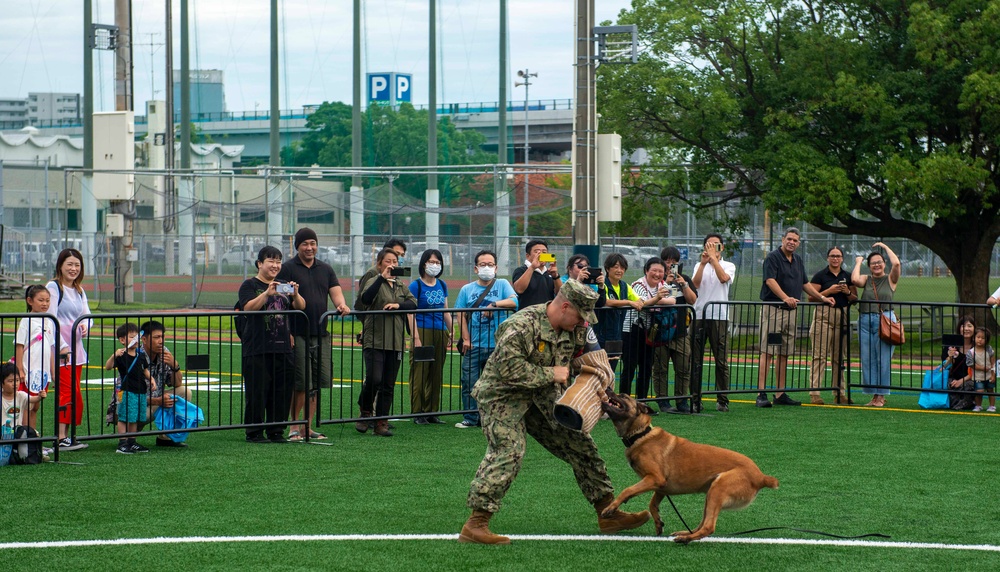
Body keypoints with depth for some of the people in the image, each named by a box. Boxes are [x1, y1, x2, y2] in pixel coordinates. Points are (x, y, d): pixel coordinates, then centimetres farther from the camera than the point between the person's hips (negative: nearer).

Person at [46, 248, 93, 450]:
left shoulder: (79, 290, 16)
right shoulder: (53, 287, -8)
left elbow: (87, 314, 19)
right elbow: (50, 319, -14)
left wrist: (85, 325, -7)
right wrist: (61, 347, -20)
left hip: (76, 349, 8)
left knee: (73, 393, 7)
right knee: (68, 392, -12)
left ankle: (66, 436, 13)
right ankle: (61, 439, -11)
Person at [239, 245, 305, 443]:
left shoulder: (283, 286, 19)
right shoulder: (250, 285, 0)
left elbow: (300, 307, 11)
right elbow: (248, 308, -16)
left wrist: (295, 294, -10)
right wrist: (267, 293, -29)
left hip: (282, 347, 6)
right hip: (257, 349, -6)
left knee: (282, 391, 5)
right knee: (257, 392, -5)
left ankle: (276, 431, 13)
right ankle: (254, 432, 2)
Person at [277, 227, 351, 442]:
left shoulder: (326, 269, 17)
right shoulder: (287, 269, -1)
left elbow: (336, 293, 9)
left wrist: (342, 305, -15)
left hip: (321, 335, 5)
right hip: (297, 334, -5)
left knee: (318, 383, 6)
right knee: (301, 384, -7)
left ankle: (307, 427, 14)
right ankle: (293, 426, 5)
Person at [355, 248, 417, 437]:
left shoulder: (401, 286, 17)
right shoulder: (374, 282, 0)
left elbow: (413, 303, 6)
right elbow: (366, 298, -21)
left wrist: (399, 305, -12)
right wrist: (382, 277, -26)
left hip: (396, 341, 5)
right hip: (374, 340, -5)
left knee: (388, 384, 5)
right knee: (374, 379, -16)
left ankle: (382, 423, 9)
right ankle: (365, 413, 7)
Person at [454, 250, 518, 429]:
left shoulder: (502, 285, 6)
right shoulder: (467, 289, 10)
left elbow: (513, 301, -10)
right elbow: (461, 315, 6)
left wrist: (495, 304, -22)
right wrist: (466, 339, -3)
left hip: (497, 345, -1)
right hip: (473, 346, 1)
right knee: (469, 383, -1)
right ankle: (470, 418, 7)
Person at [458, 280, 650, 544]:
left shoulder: (574, 330, 1)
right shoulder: (521, 327, -26)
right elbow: (509, 369, -31)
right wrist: (551, 374, -23)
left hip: (543, 401, 8)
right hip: (503, 396, -8)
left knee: (580, 444, 9)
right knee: (508, 452, -24)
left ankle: (608, 513, 20)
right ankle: (475, 525, -24)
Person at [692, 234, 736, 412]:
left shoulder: (729, 266, 8)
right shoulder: (699, 265, 15)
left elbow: (723, 278, -14)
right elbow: (695, 284, -4)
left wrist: (713, 257, -11)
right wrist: (703, 263, -11)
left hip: (719, 317, -2)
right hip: (699, 315, 2)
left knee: (721, 361, -2)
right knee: (695, 360, 0)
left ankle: (722, 400, 4)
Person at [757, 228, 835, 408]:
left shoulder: (798, 260, 18)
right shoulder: (773, 257, -6)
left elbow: (805, 283, 27)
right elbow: (770, 280, -18)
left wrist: (822, 297, 22)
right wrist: (786, 298, -30)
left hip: (790, 311, 8)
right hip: (773, 308, -8)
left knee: (784, 353, 8)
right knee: (767, 352, -10)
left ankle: (780, 394, 12)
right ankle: (761, 394, -13)